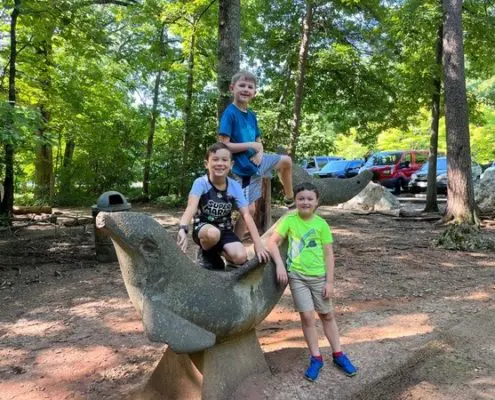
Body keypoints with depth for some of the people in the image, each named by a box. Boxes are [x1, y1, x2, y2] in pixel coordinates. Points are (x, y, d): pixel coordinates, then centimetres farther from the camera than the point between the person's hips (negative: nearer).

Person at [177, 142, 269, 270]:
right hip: (203, 228, -3)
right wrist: (183, 229, -54)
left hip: (225, 230, 3)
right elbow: (191, 207, -34)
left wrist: (258, 244, -20)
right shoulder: (200, 183, -18)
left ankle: (216, 252, 11)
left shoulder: (235, 186, -9)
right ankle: (205, 254, -3)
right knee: (213, 233, -38)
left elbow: (246, 215, -12)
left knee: (241, 257, -22)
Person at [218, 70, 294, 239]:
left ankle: (290, 199, 34)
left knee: (286, 161, 17)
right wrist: (251, 145, -19)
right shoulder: (229, 113, -16)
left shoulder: (251, 115, 7)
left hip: (256, 161, 8)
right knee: (249, 208, -6)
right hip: (244, 168, -8)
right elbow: (223, 145, -23)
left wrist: (259, 153, -10)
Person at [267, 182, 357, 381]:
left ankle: (338, 354, 29)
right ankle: (316, 358, 18)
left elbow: (328, 254, -2)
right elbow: (272, 242, -9)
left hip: (319, 276, 1)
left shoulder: (321, 224, -5)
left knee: (327, 315, 13)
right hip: (297, 276, -1)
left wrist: (329, 281, -4)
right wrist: (280, 265, -21)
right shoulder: (289, 220, -6)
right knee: (307, 316, 1)